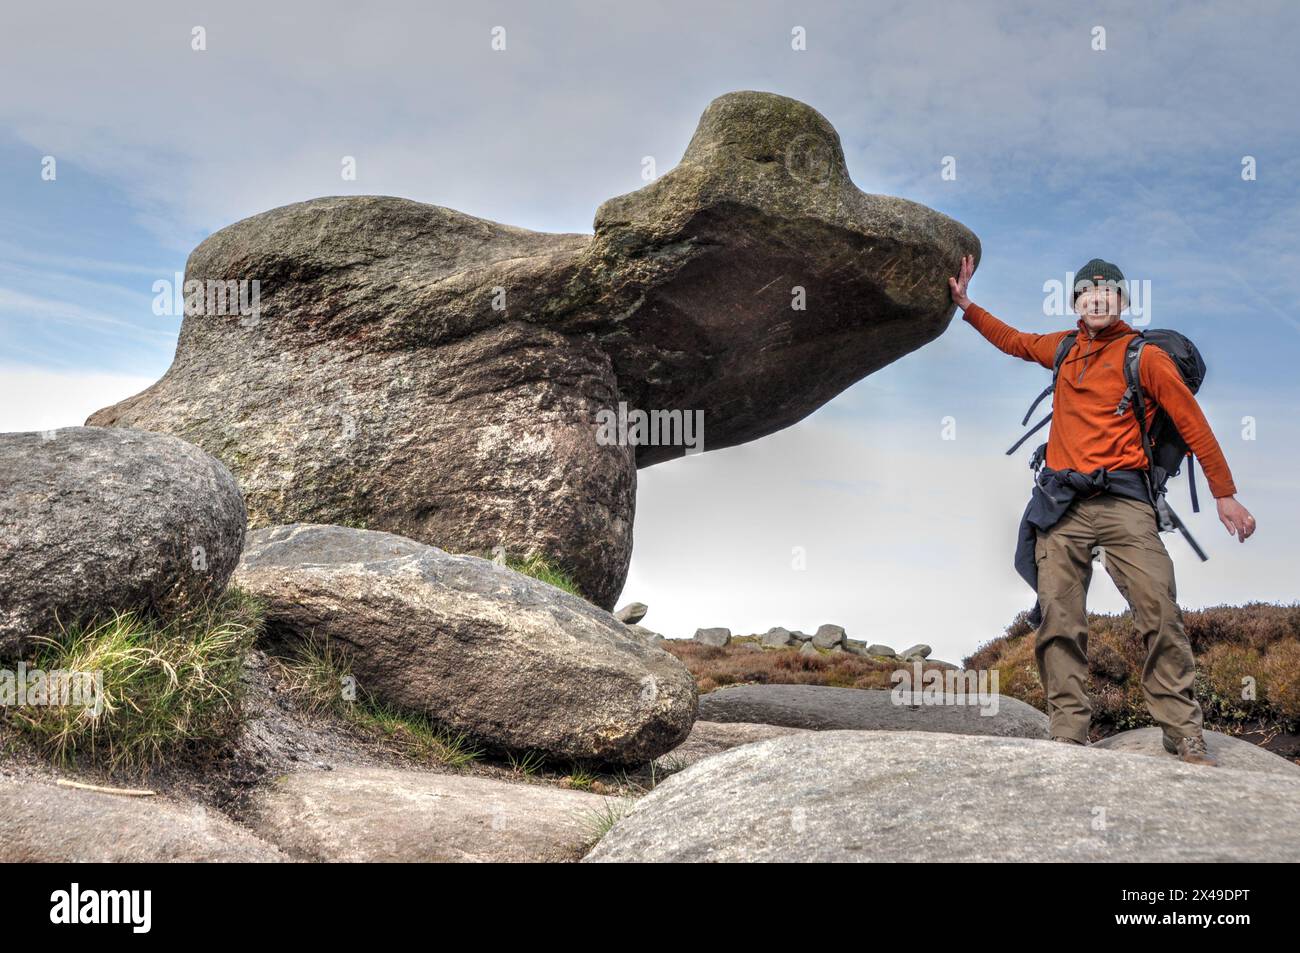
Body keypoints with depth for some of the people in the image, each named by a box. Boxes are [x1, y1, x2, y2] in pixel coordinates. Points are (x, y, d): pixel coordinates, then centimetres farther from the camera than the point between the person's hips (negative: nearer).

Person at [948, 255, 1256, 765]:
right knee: (1059, 623, -6)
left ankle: (1186, 737, -9)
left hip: (1121, 500, -3)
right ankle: (1068, 734, -4)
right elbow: (1013, 340, 40)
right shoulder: (1062, 349, 18)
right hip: (1062, 504, 4)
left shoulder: (1145, 356, 6)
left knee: (1160, 613, -13)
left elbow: (1193, 425, 7)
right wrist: (965, 305, 40)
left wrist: (1225, 494, 7)